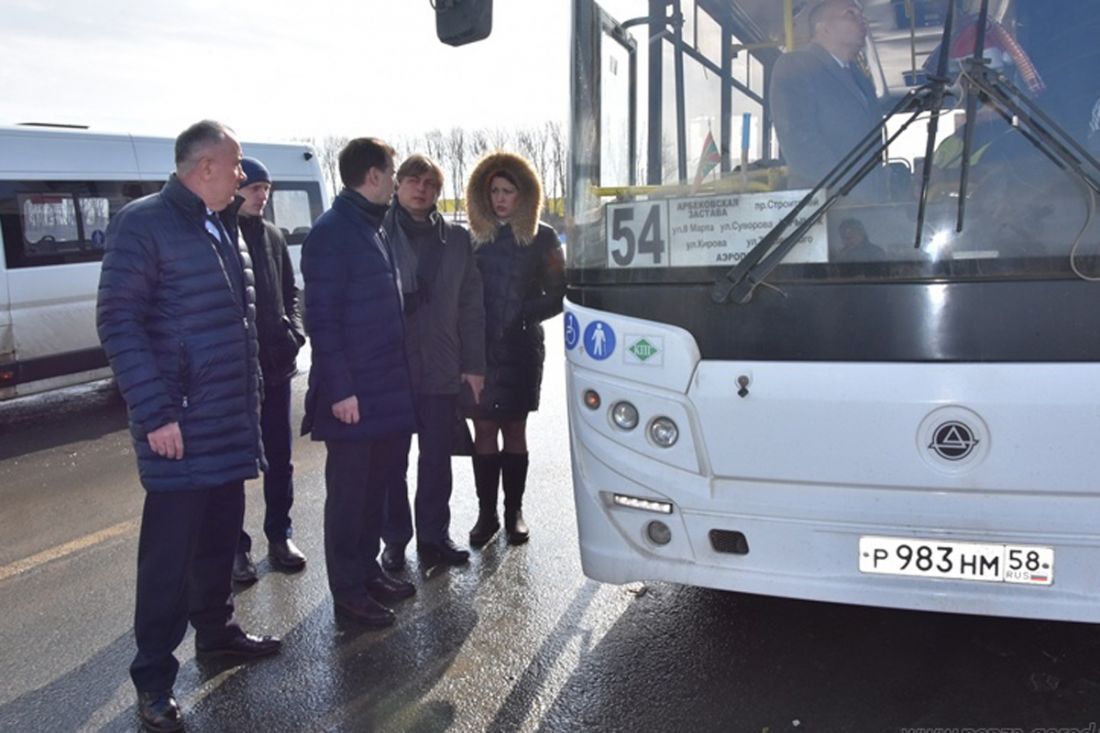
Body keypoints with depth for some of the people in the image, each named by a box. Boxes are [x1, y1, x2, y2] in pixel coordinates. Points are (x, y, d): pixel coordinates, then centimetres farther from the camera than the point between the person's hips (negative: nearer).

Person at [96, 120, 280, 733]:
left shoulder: (220, 228, 15)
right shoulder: (143, 224, -11)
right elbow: (118, 322, -16)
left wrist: (250, 399, 19)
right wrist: (155, 413, -20)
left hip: (231, 422, 8)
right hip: (180, 428, -8)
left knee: (220, 536, 18)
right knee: (170, 551, 0)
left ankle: (216, 628, 36)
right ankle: (154, 680, 13)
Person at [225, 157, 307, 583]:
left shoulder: (271, 236, 10)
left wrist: (293, 331, 0)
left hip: (275, 362, 5)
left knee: (279, 457, 12)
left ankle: (279, 536, 25)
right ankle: (236, 545, 16)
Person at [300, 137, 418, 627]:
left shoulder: (371, 228, 14)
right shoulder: (331, 233, -13)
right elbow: (322, 318, -17)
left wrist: (397, 376, 14)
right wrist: (339, 389, -20)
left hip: (386, 388, 9)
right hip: (352, 393, -9)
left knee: (376, 483, 16)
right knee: (348, 491, 3)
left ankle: (367, 571, 30)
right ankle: (347, 591, 15)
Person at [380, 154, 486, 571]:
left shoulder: (456, 240, 8)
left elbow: (470, 306, 7)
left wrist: (473, 365, 3)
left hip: (442, 370, 3)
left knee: (437, 458, 11)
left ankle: (434, 536, 25)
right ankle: (395, 540, 21)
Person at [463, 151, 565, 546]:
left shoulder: (542, 238, 3)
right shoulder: (475, 238, 9)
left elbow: (557, 295, 3)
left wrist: (522, 314, -9)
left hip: (521, 347, -1)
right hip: (479, 346, 2)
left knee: (514, 429, 5)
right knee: (484, 429, 1)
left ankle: (513, 513, 15)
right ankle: (486, 514, 9)